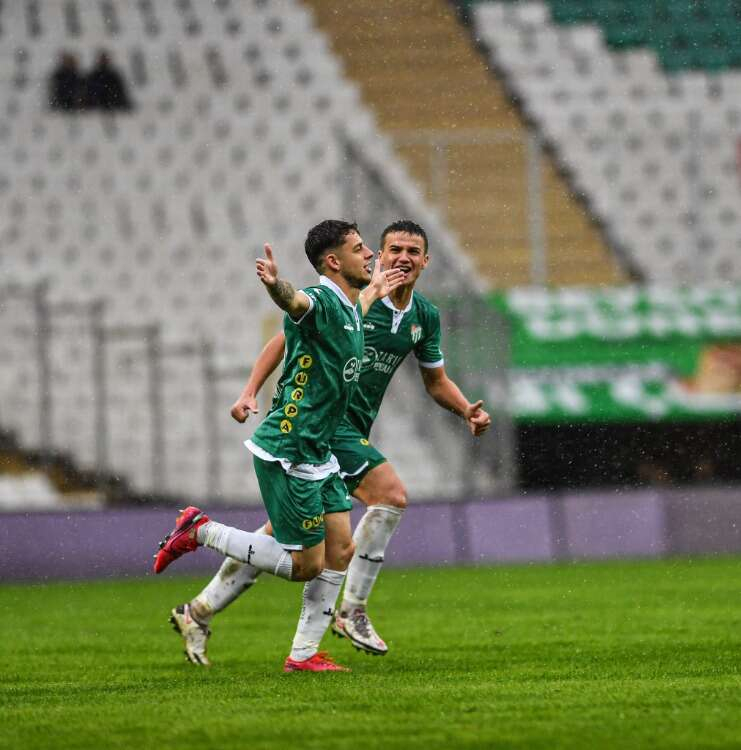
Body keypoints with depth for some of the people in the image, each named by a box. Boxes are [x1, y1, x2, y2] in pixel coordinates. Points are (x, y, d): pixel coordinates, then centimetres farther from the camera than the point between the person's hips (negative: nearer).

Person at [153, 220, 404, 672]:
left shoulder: (348, 309, 10)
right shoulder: (320, 302, -19)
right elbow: (295, 301, -45)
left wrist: (372, 293, 48)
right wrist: (275, 284, -68)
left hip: (318, 452, 10)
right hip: (288, 452, -9)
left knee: (341, 551, 7)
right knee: (306, 564, -4)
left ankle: (304, 653, 15)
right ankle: (201, 532, 6)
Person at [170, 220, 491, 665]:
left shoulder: (425, 317, 10)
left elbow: (436, 381, 21)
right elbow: (287, 338, -5)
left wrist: (468, 411, 1)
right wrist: (251, 392, -14)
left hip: (352, 430, 8)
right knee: (391, 495, -20)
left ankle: (200, 612, 17)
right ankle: (353, 611, -11)